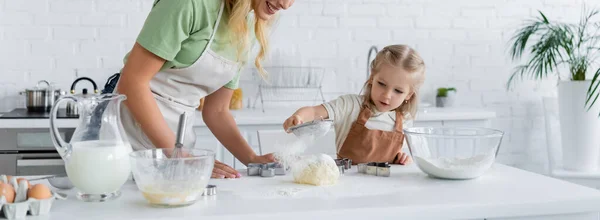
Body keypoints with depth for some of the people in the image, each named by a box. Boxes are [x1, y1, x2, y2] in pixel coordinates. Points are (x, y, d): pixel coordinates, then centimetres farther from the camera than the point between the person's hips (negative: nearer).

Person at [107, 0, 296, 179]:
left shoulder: (249, 29, 4)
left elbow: (216, 111, 8)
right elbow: (131, 82, -19)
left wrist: (252, 159, -6)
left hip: (177, 141, 6)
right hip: (132, 141, -6)